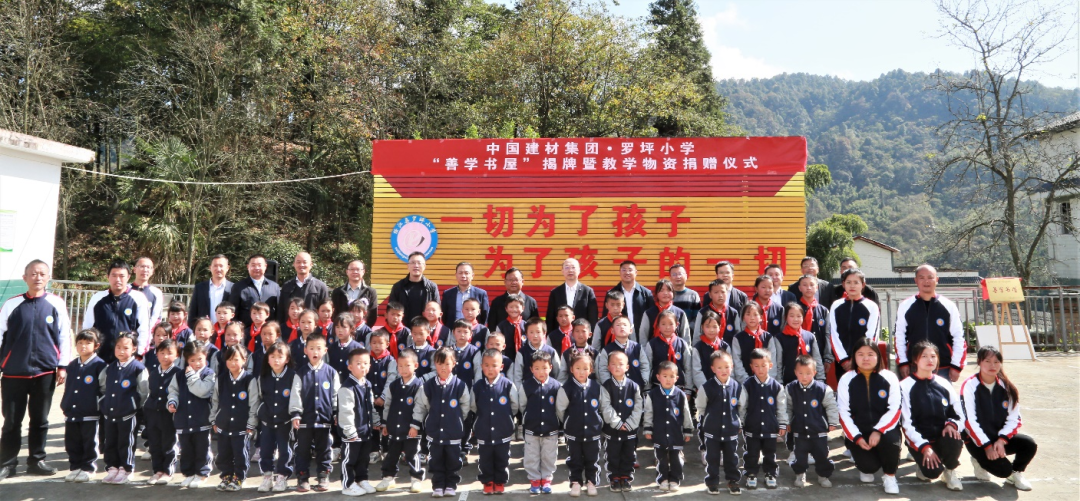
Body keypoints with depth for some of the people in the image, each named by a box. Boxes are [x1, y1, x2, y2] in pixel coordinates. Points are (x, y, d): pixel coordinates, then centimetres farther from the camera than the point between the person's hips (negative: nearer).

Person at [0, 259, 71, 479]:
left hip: (45, 372, 0)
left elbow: (64, 336, 4)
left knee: (40, 419, 9)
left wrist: (63, 366, 1)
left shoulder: (57, 303, 1)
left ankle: (36, 460, 21)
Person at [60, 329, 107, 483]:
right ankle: (76, 467, 23)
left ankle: (88, 468, 12)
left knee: (89, 443, 2)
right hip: (71, 414, 6)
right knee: (72, 443, 11)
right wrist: (64, 405, 13)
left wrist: (101, 407, -9)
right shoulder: (72, 365, 12)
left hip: (90, 414, -6)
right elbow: (67, 388, 18)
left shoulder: (99, 365, -8)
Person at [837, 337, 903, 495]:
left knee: (890, 440, -34)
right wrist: (857, 437, -15)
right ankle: (864, 466, 21)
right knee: (869, 466, -22)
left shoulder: (890, 378, 0)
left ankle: (889, 475, -2)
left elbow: (894, 410, -7)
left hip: (884, 429, 1)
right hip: (858, 433, 0)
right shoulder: (846, 380, -1)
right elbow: (844, 413, -3)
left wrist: (878, 431, -21)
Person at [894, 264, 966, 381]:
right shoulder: (905, 306, 2)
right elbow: (899, 336, 5)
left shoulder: (949, 306, 1)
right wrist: (902, 363, 1)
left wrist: (956, 366, -1)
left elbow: (959, 337, 2)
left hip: (943, 369, 0)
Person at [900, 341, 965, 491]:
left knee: (954, 441, -33)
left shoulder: (944, 384, 8)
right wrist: (924, 446, -19)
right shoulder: (906, 386, -4)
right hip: (919, 441, -3)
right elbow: (907, 423, -8)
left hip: (942, 437, 3)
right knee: (933, 471, -29)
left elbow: (960, 416, 8)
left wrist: (952, 424, -15)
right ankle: (923, 466, 10)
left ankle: (950, 470, 0)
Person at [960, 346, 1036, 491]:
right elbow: (969, 421, -15)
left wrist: (1001, 440, -15)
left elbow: (1014, 419, 0)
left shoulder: (1006, 386, 4)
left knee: (1029, 445, -22)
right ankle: (980, 460, 12)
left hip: (1000, 437, 5)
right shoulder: (970, 385, -11)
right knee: (1003, 469, -23)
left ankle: (1016, 473, 7)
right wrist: (987, 446, -18)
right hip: (977, 440, -5)